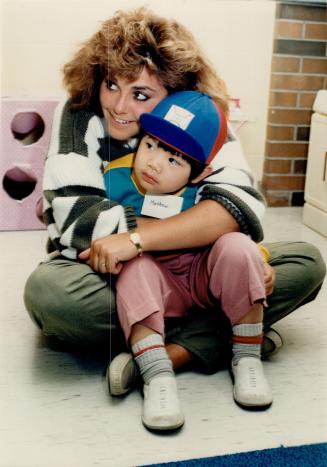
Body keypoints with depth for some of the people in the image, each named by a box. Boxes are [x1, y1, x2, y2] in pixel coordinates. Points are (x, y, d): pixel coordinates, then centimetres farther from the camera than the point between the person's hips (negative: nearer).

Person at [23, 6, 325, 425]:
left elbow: (241, 205, -24)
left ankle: (169, 352, -26)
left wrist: (135, 239, -36)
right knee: (47, 289, -37)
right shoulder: (78, 116, -13)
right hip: (105, 276, -1)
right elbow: (79, 219, -24)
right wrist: (201, 229, -28)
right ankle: (218, 336, -22)